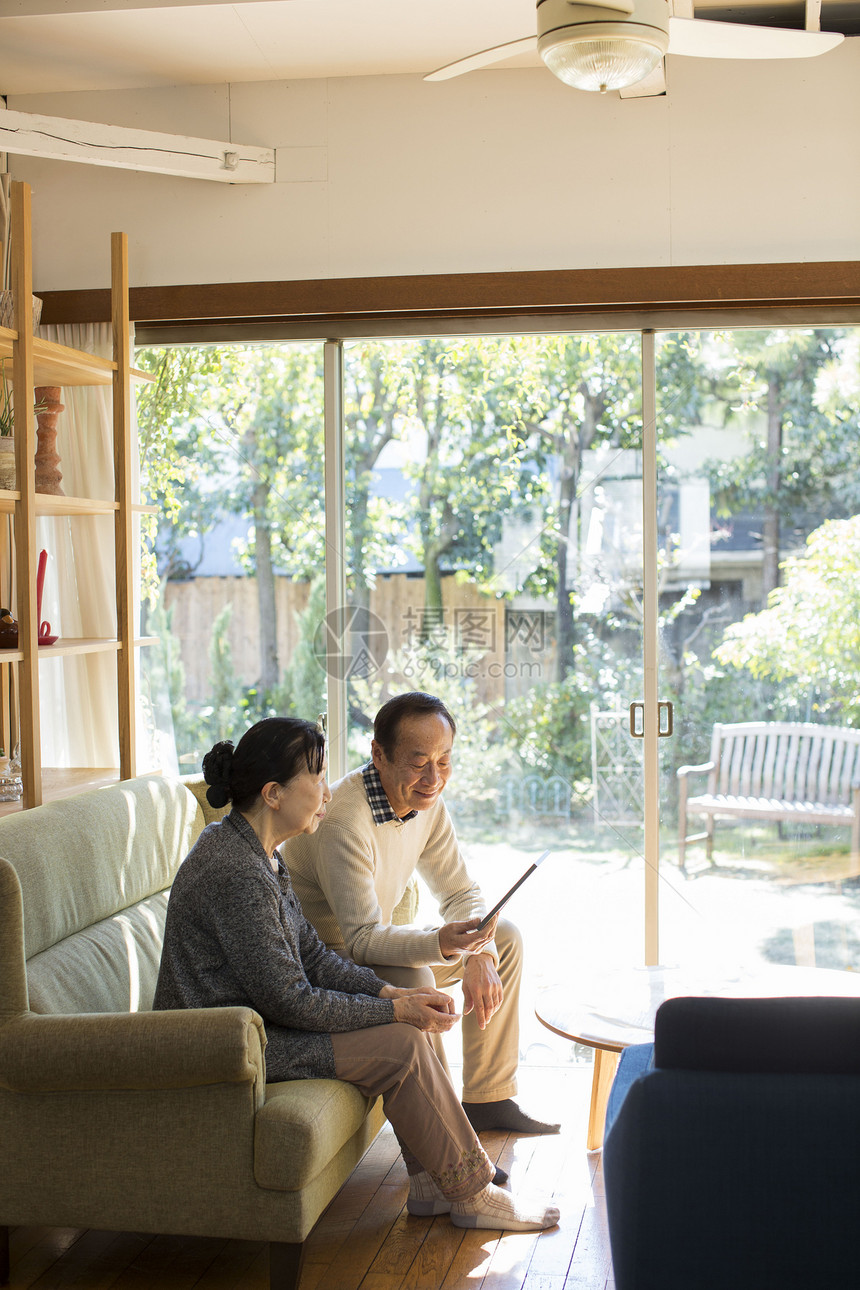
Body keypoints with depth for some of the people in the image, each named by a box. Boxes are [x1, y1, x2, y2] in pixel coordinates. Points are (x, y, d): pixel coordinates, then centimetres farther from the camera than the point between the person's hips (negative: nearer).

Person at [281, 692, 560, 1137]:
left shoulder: (426, 803, -4)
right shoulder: (343, 820, -31)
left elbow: (460, 892, 4)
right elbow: (362, 940, -32)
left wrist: (478, 955, -17)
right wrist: (441, 944, -49)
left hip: (374, 939, 9)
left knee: (505, 938, 4)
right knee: (412, 979, -34)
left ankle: (487, 1101, 11)